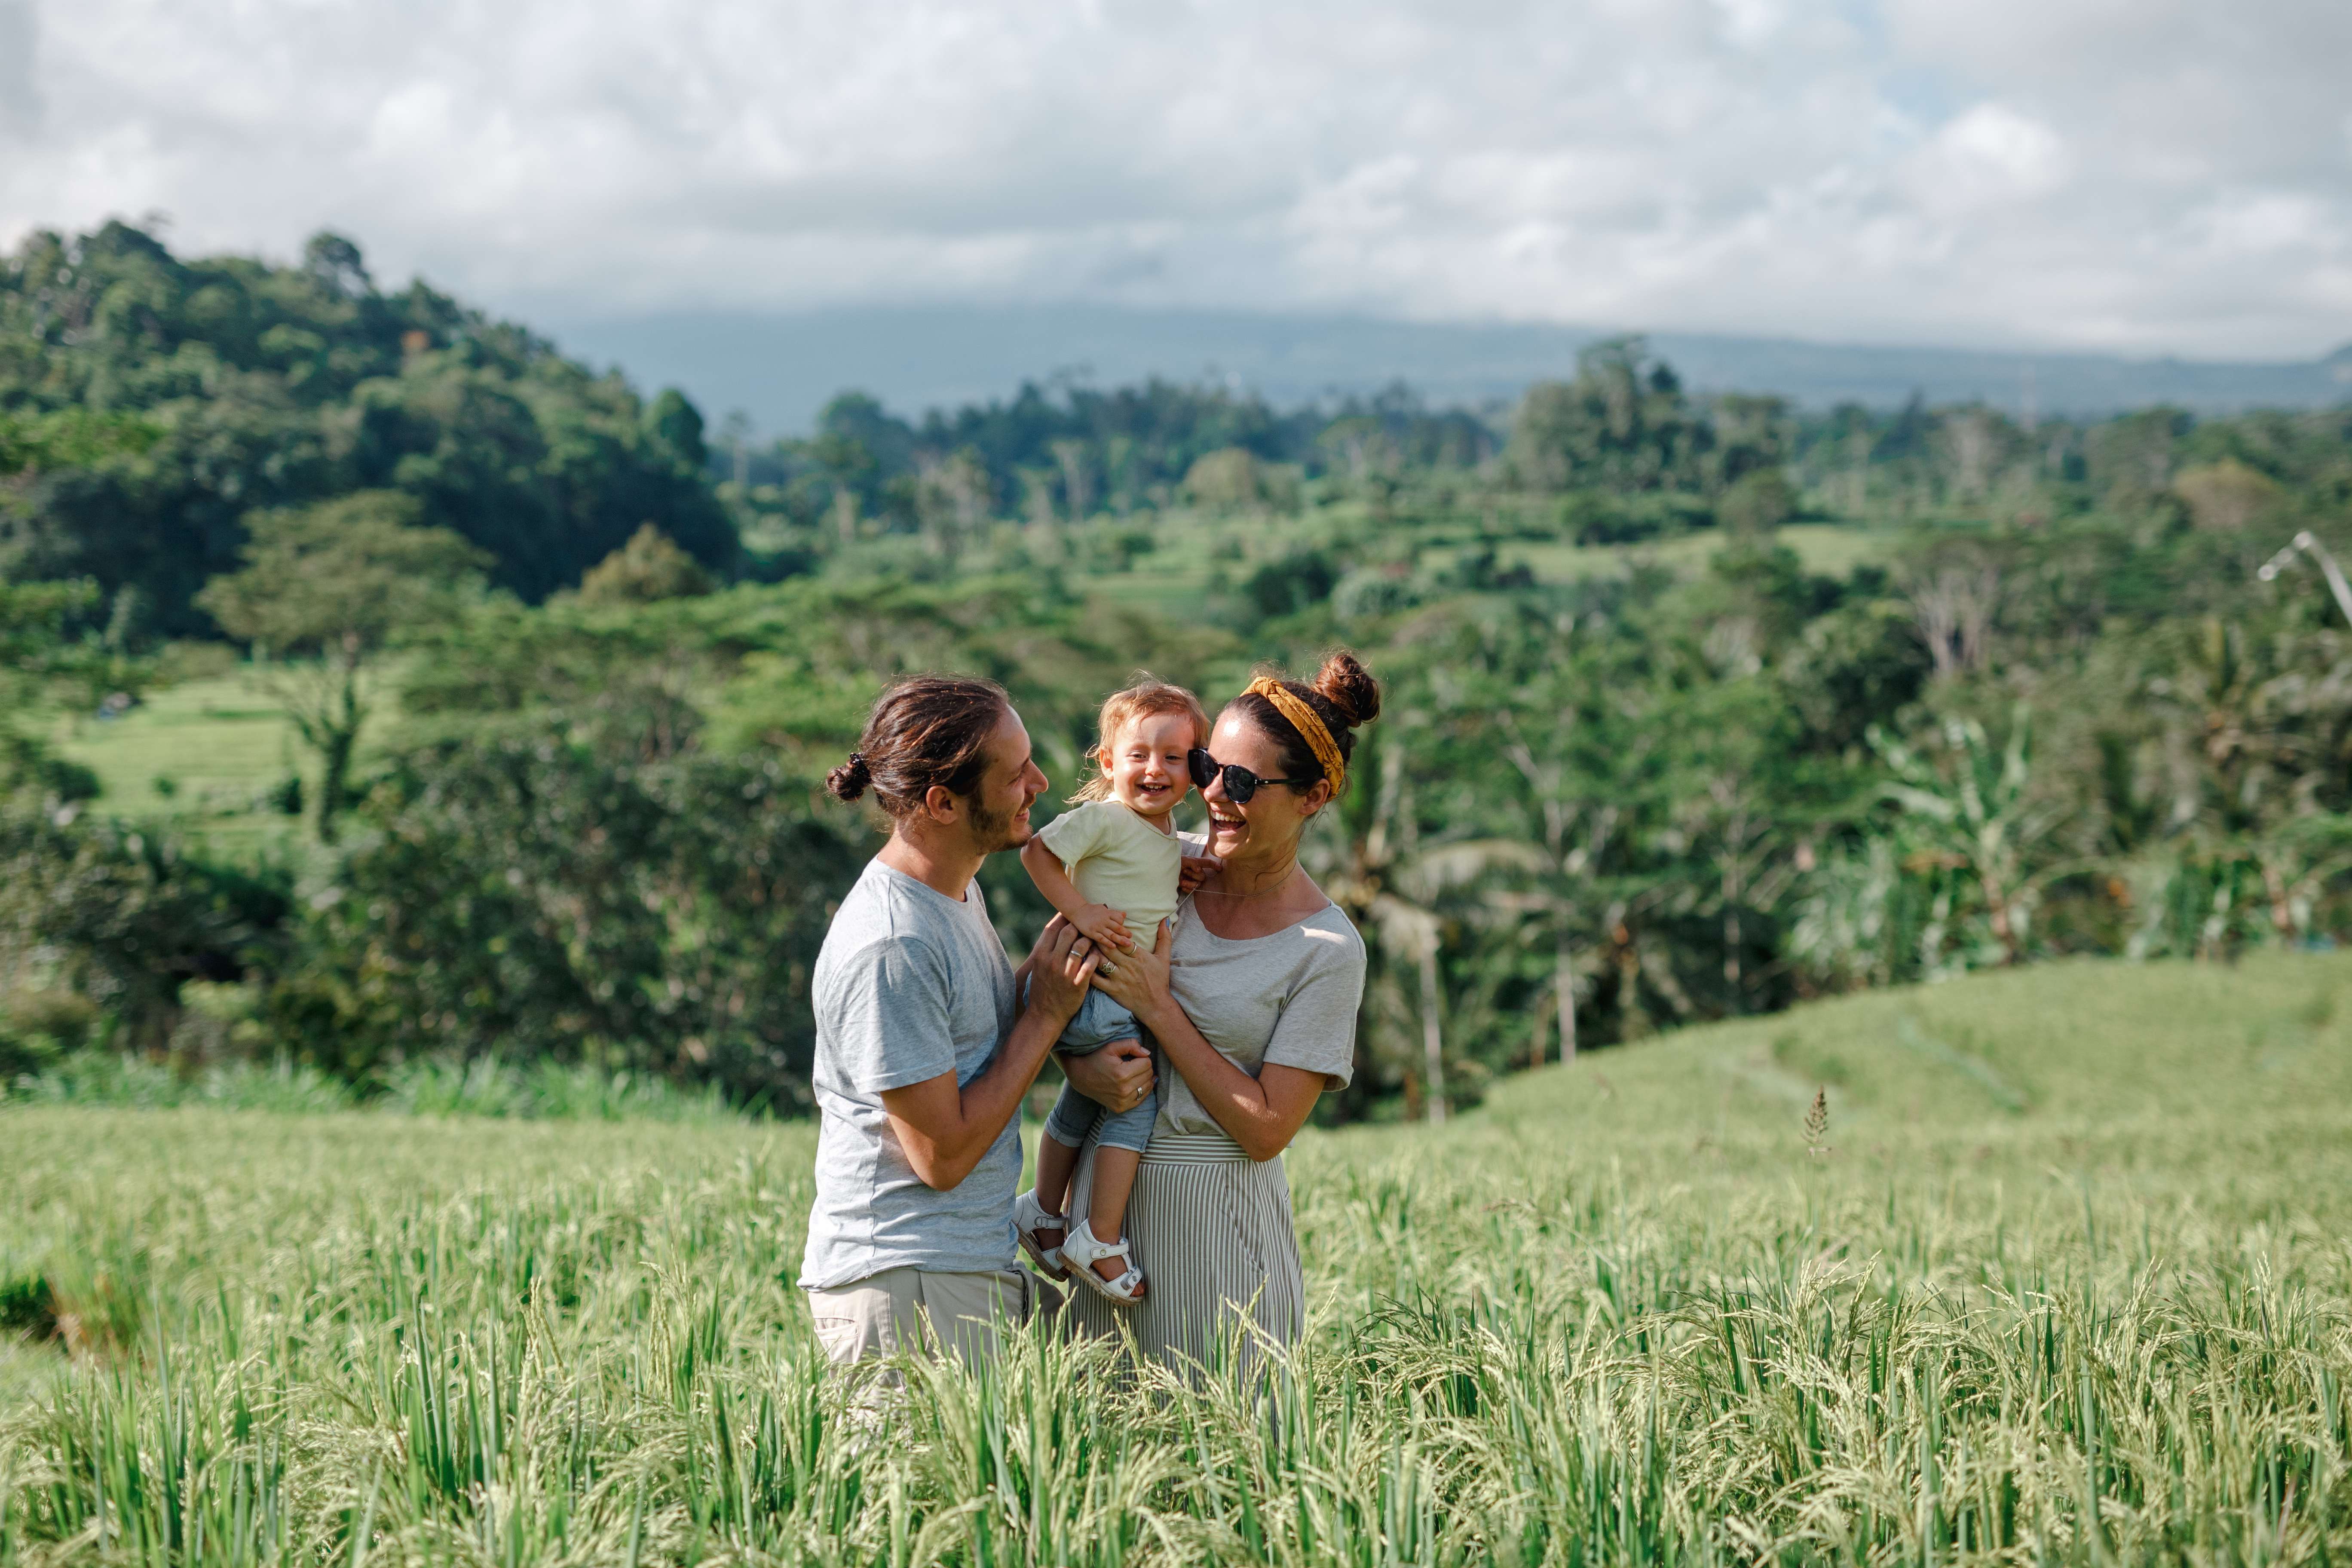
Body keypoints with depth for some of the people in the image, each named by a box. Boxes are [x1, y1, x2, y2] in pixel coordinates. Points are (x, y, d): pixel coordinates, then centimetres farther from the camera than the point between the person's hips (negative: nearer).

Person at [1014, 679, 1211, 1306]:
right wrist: (1080, 911, -25)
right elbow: (1038, 853, -19)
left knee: (1084, 1102, 21)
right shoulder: (1103, 819, -13)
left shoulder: (1172, 840, 15)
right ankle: (1102, 1240, -9)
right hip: (1089, 990, -10)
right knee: (1137, 1096, -13)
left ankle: (1044, 1212, 38)